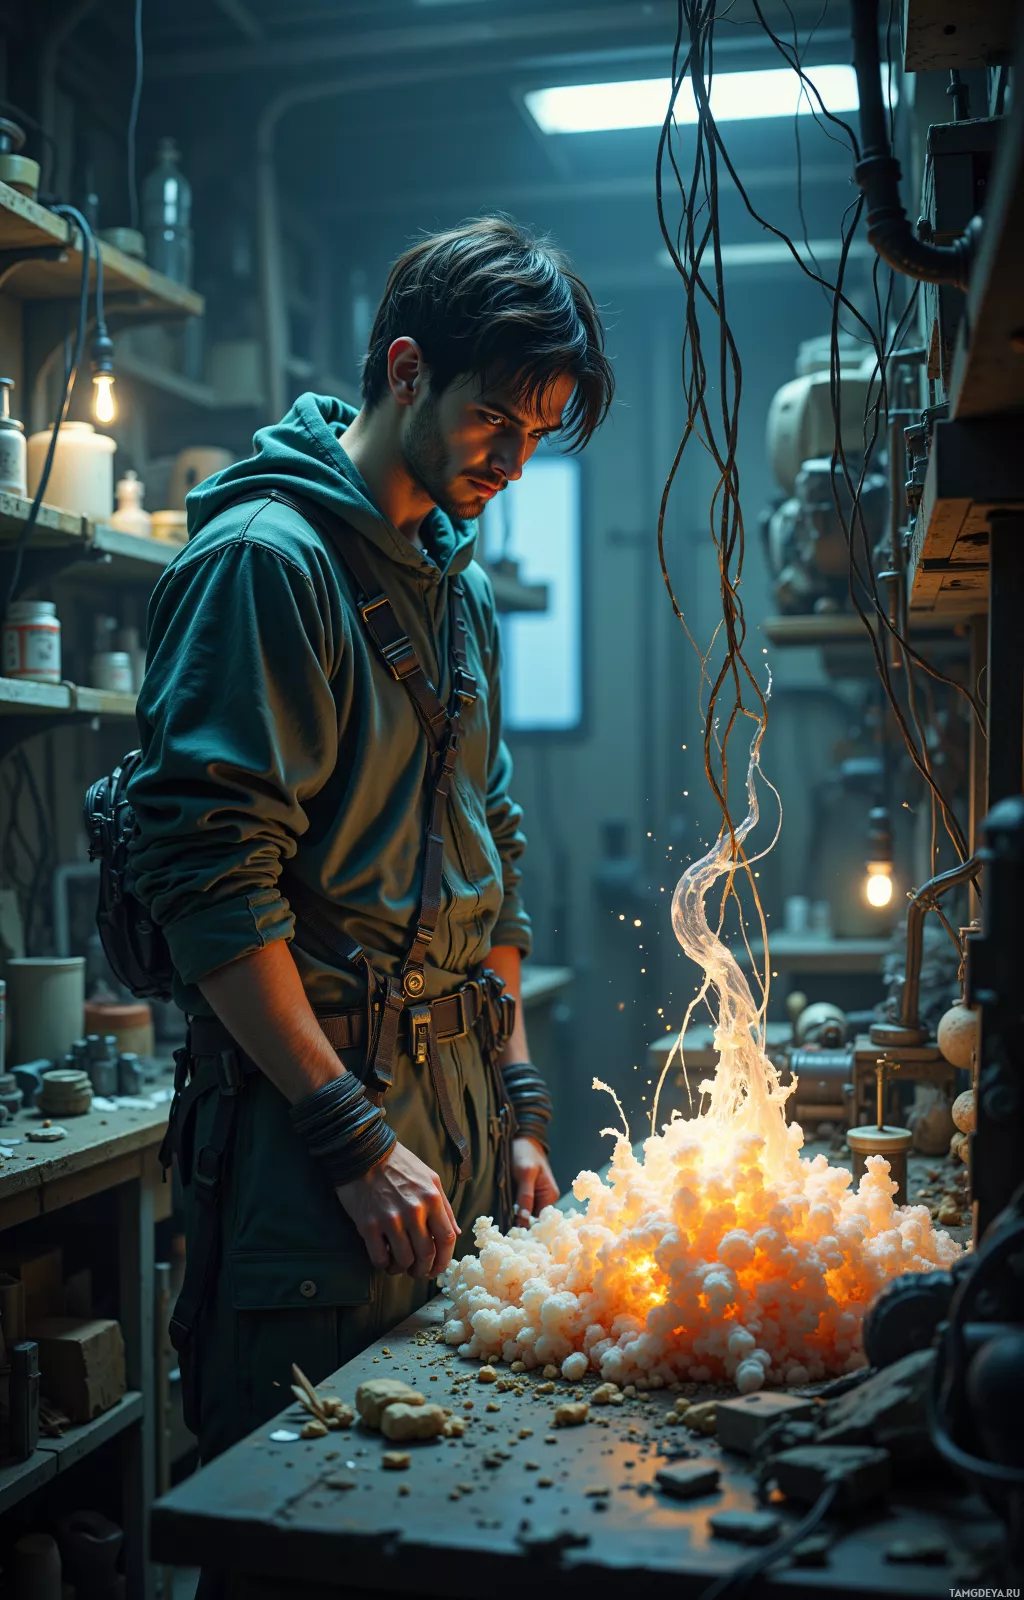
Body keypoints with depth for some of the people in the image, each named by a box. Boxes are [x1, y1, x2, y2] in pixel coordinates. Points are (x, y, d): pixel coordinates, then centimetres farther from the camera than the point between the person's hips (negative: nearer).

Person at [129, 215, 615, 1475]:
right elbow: (206, 876, -19)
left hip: (456, 1123, 8)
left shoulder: (461, 587, 16)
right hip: (304, 1137, -8)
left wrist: (517, 1107, 16)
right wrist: (354, 1138, -19)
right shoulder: (263, 557, -11)